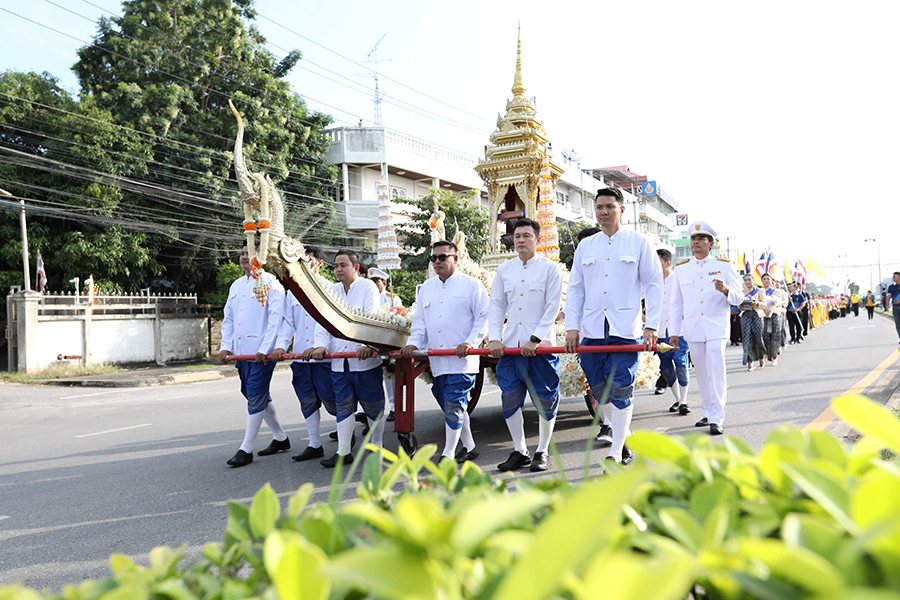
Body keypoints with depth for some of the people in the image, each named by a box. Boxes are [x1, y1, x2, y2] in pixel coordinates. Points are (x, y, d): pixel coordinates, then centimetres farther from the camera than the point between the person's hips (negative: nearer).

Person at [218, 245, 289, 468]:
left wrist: (264, 349, -19)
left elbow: (275, 318, -13)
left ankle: (246, 449, 0)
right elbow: (228, 319, 20)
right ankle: (280, 438, 27)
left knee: (256, 398, -6)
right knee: (259, 397, 14)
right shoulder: (236, 285, 17)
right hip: (242, 352, 8)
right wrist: (226, 346, 7)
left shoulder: (270, 283, -6)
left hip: (263, 353, -8)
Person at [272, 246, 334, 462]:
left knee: (329, 400, -3)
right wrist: (281, 345, -2)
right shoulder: (294, 292, 14)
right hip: (300, 355, 5)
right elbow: (288, 322, 12)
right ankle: (315, 445, 14)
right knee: (307, 401, 7)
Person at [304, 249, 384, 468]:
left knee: (372, 404, 4)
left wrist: (367, 345, -27)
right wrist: (320, 345, -8)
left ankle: (377, 445, 19)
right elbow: (323, 321, 9)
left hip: (365, 359, -5)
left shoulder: (368, 287, -2)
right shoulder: (331, 291, 14)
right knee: (343, 405, 6)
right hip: (339, 360, 5)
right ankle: (343, 452, 11)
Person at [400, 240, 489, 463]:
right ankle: (469, 447, 25)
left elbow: (483, 318, -2)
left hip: (462, 359, -6)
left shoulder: (471, 286, 0)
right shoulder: (425, 288, 16)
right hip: (437, 359, 6)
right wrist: (413, 343, 1)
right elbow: (420, 320, 18)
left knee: (455, 405, -8)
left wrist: (470, 342, -15)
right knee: (450, 405, 11)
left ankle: (448, 455, 0)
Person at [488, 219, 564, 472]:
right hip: (510, 345, 4)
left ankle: (542, 452, 16)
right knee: (510, 398, 3)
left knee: (545, 399, 1)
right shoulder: (504, 270, 12)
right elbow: (496, 306, 11)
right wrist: (494, 338, -2)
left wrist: (535, 339, -13)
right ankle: (520, 452, 15)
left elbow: (553, 308, -5)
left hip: (540, 345, -4)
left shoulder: (550, 268, 1)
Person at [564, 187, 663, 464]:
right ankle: (627, 438, 26)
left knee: (621, 390, -9)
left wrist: (651, 327, -5)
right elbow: (575, 289, 13)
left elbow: (653, 286, 3)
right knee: (601, 391, 6)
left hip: (625, 330, -4)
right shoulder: (585, 246, 14)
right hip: (592, 330, 4)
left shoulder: (639, 243, 4)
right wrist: (572, 327, 4)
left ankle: (616, 453, -2)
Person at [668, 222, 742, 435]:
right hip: (693, 330, 3)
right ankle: (708, 413, 21)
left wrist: (726, 290, -21)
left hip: (716, 328, -3)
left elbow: (738, 298, 2)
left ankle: (717, 418, -9)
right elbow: (676, 302, 11)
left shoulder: (724, 266, 3)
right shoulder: (681, 268, 9)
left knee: (716, 371, -11)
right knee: (702, 374, 9)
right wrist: (674, 332, 7)